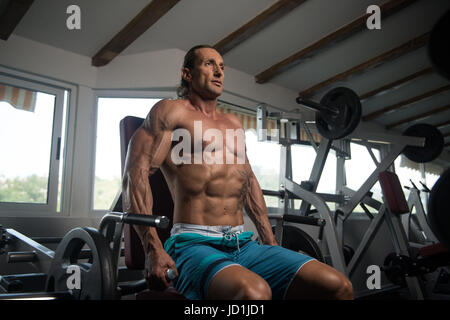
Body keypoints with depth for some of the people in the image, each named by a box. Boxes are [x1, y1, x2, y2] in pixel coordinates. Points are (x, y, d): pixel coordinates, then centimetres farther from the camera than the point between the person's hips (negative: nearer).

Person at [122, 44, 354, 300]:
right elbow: (136, 172, -7)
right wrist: (153, 249, -18)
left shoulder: (234, 124, 24)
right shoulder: (172, 111, 4)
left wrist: (270, 242, 21)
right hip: (193, 244, -6)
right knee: (253, 292, -38)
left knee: (338, 286, -11)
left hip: (244, 244, 7)